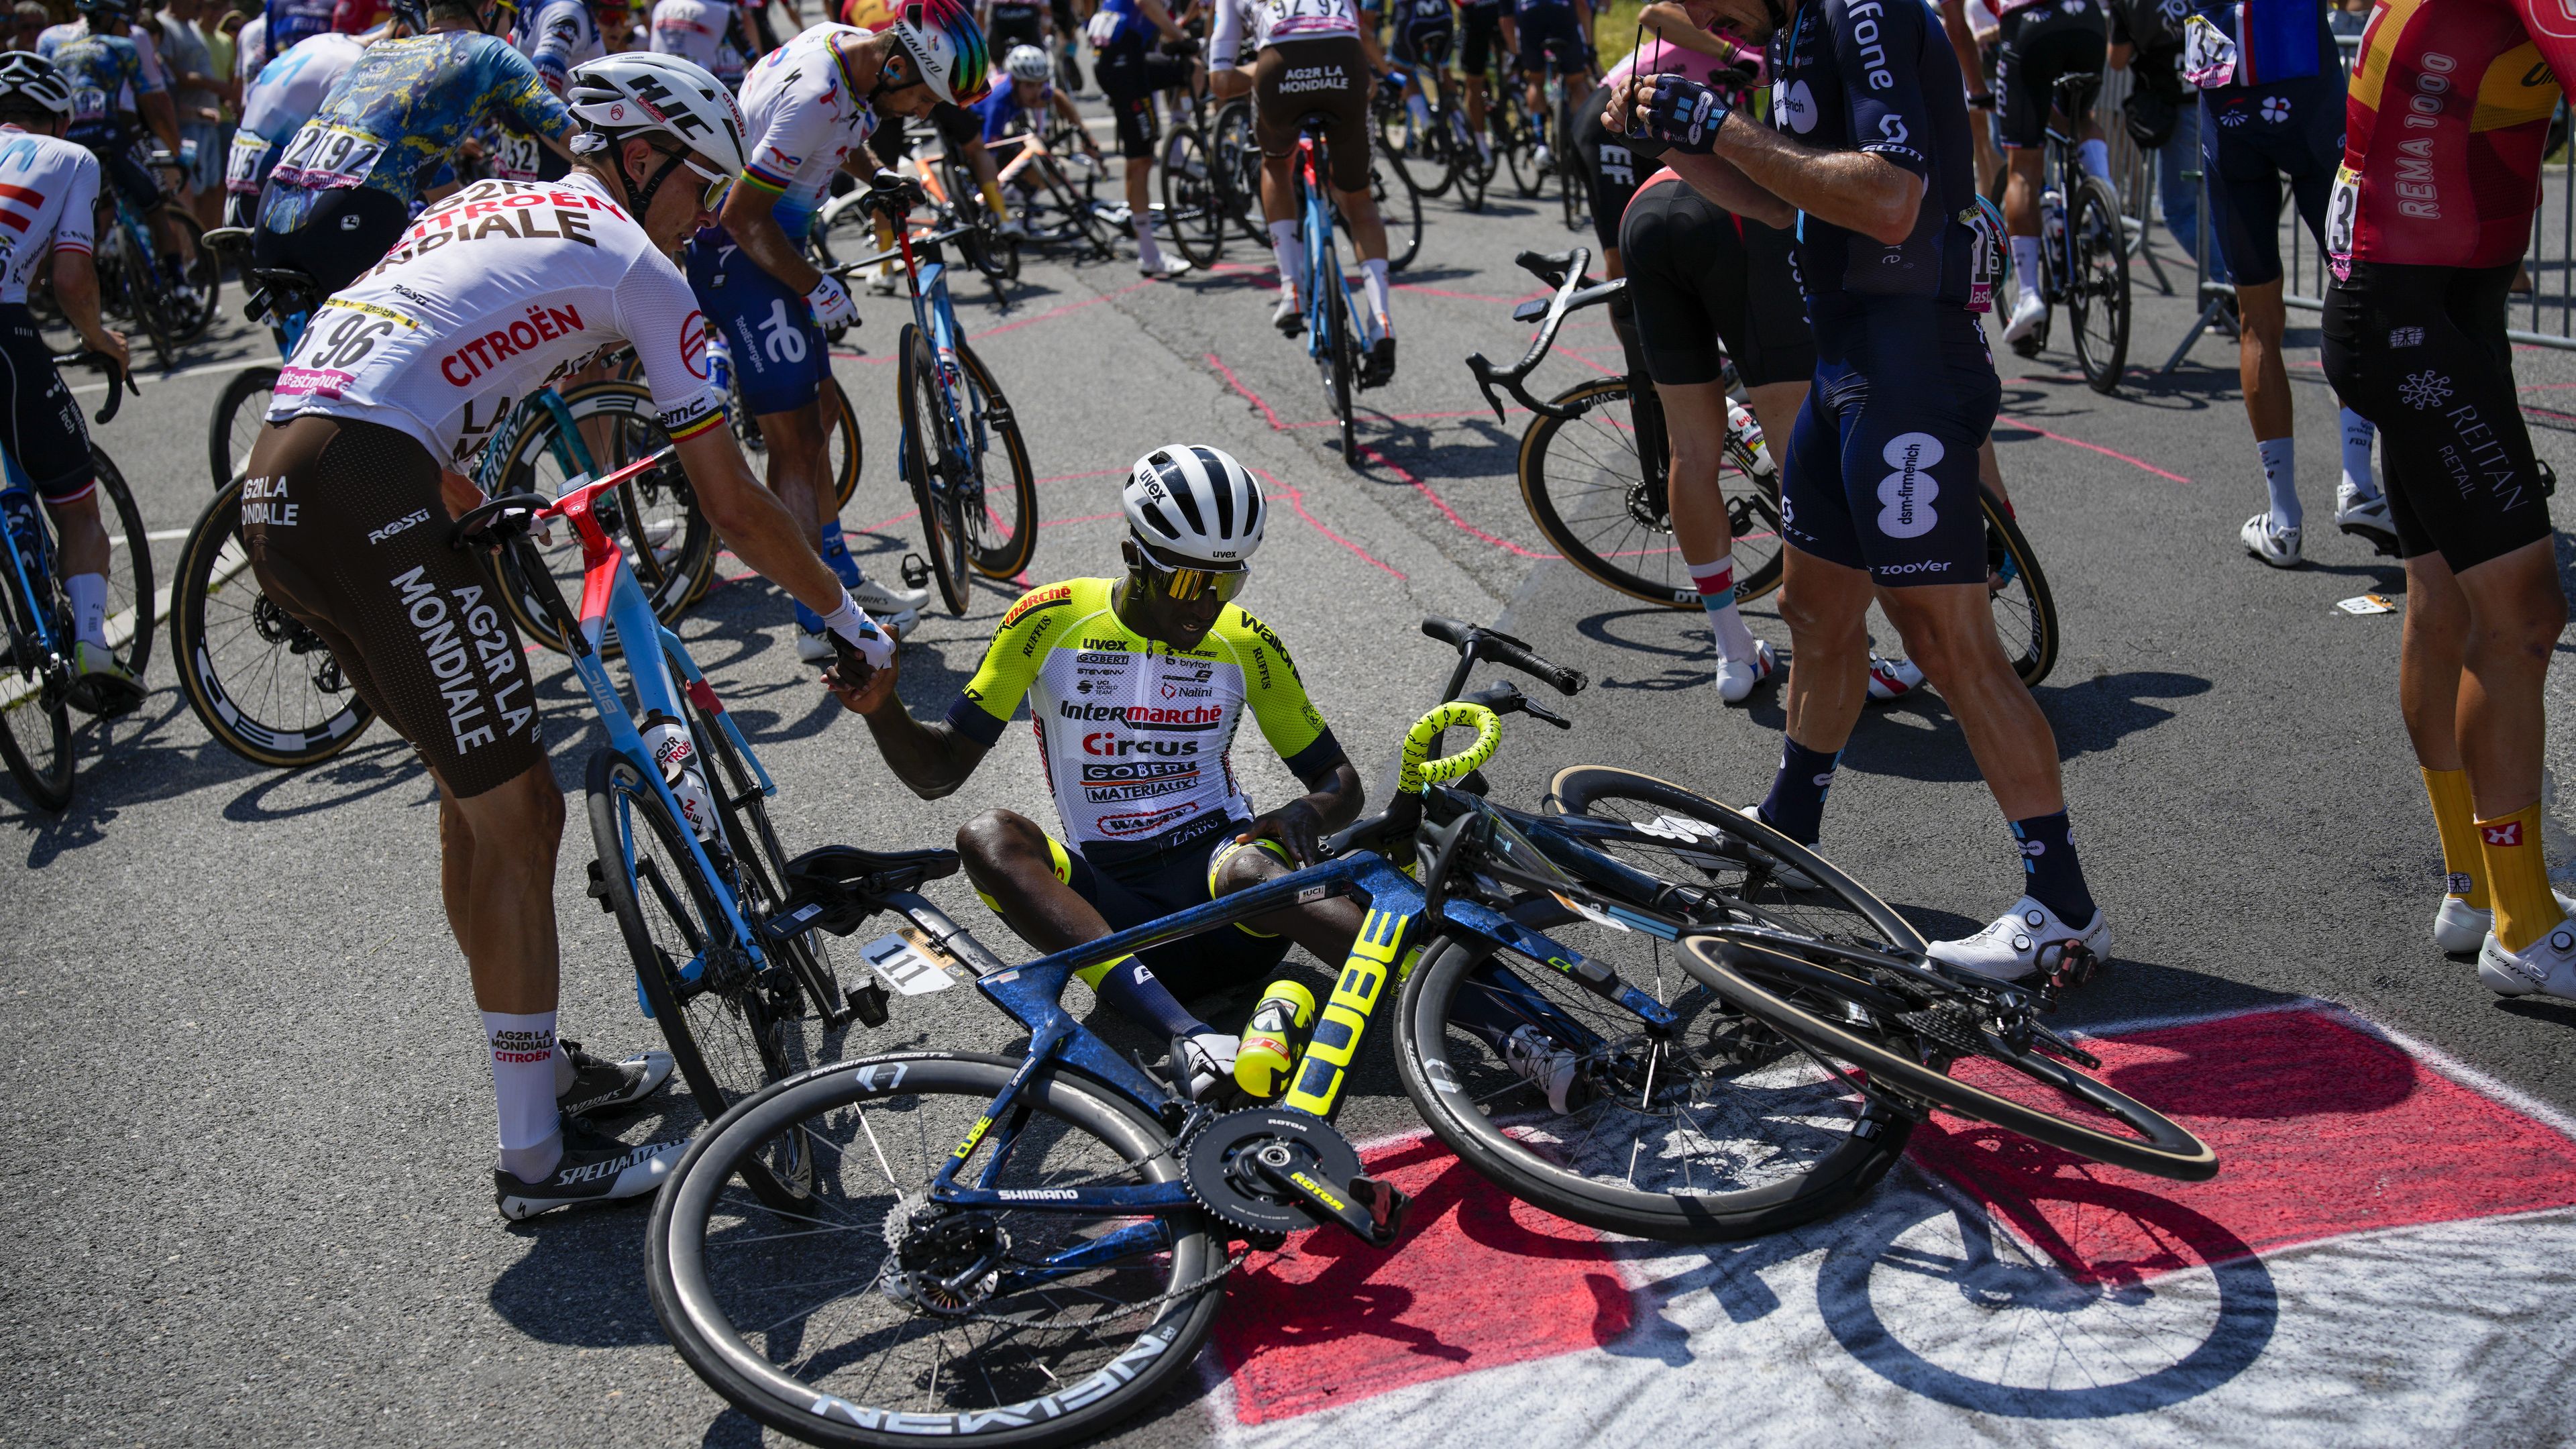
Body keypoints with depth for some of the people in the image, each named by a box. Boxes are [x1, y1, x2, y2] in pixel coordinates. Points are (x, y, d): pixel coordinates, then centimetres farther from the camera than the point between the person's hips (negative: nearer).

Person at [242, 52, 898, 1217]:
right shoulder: (632, 262, 1)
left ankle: (542, 1065, 33)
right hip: (367, 503, -9)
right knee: (520, 813, -1)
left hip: (274, 494, 9)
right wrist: (847, 617, 13)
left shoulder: (480, 205, 26)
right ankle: (534, 1156, 8)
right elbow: (733, 509, 1)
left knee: (474, 793, 20)